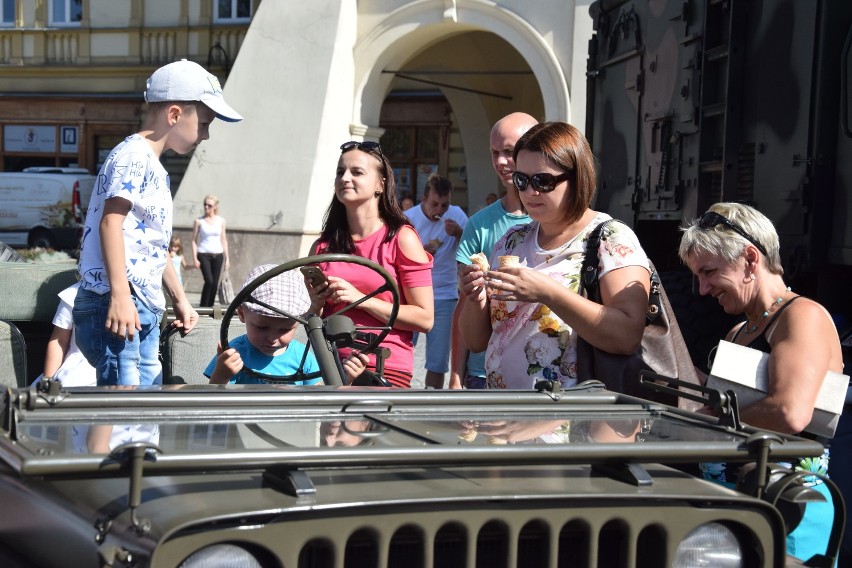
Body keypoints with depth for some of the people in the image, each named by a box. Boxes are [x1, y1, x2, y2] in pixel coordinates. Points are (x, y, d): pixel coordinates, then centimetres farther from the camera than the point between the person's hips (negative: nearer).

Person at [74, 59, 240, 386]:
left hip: (145, 311, 11)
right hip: (116, 307, -11)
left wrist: (179, 298, 33)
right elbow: (111, 221, -19)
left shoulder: (155, 169, 24)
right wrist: (120, 295, -27)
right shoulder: (133, 155, -8)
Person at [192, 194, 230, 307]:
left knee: (215, 284, 1)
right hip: (204, 255, -3)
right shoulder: (199, 221, 0)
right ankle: (203, 306, -7)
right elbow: (194, 240, 1)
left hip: (217, 255, 3)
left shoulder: (221, 221, 8)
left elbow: (224, 240, 13)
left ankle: (210, 307, 10)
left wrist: (227, 258, 9)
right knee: (209, 281, -18)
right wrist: (195, 258, -7)